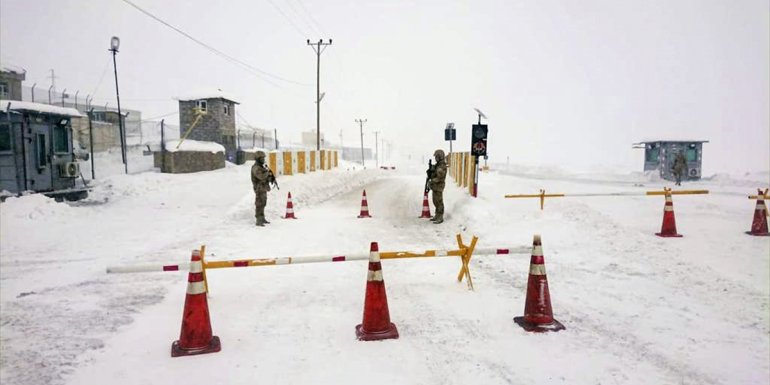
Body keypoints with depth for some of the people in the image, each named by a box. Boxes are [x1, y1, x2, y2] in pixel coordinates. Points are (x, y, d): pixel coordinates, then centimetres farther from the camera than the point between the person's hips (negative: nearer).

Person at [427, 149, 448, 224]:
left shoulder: (442, 166, -19)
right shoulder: (437, 164, 12)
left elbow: (439, 178, -24)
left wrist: (431, 182, -18)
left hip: (439, 186, -10)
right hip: (435, 186, 10)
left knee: (439, 202, -4)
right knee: (435, 202, 16)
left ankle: (440, 218, 3)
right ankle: (437, 216, 26)